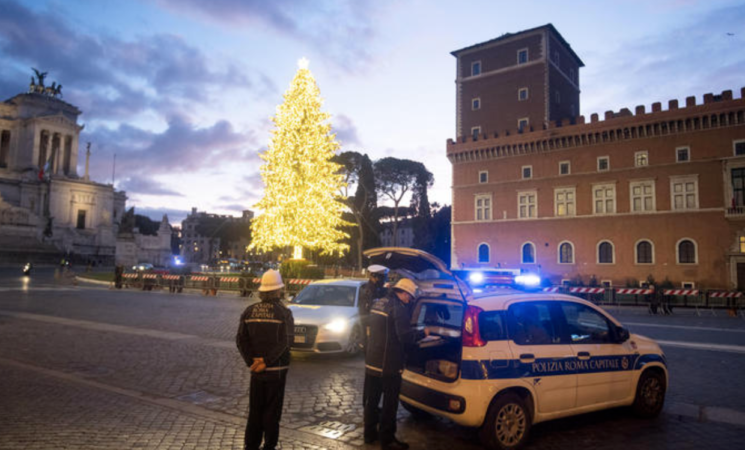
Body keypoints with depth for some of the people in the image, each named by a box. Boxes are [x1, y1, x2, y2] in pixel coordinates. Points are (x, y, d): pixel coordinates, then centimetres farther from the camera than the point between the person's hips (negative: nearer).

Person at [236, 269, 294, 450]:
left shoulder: (249, 311, 1)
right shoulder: (284, 313, -12)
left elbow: (241, 339, -2)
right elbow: (284, 342, -19)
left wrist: (251, 362, -5)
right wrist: (266, 362, -15)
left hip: (256, 370, 4)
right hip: (276, 369, -4)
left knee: (255, 410, 16)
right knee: (272, 410, 7)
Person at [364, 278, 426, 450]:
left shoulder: (377, 303, 9)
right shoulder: (399, 308, -18)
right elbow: (405, 337, -23)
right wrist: (422, 333, -6)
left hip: (371, 361, 8)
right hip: (388, 365, -8)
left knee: (371, 400, 19)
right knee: (390, 404, 5)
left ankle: (370, 434, 31)